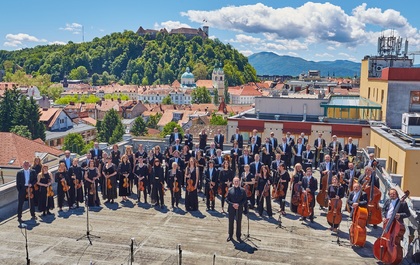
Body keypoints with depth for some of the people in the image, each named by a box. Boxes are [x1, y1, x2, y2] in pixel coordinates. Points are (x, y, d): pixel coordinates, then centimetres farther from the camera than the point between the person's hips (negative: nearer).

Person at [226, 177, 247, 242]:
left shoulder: (242, 190, 0)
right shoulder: (230, 190, 0)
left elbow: (245, 200, 0)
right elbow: (227, 199, 0)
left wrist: (239, 205, -14)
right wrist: (232, 204, -15)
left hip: (239, 209, 0)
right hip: (231, 209, 0)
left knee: (239, 223, 6)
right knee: (231, 222, 10)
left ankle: (238, 236, 18)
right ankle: (230, 235, 24)